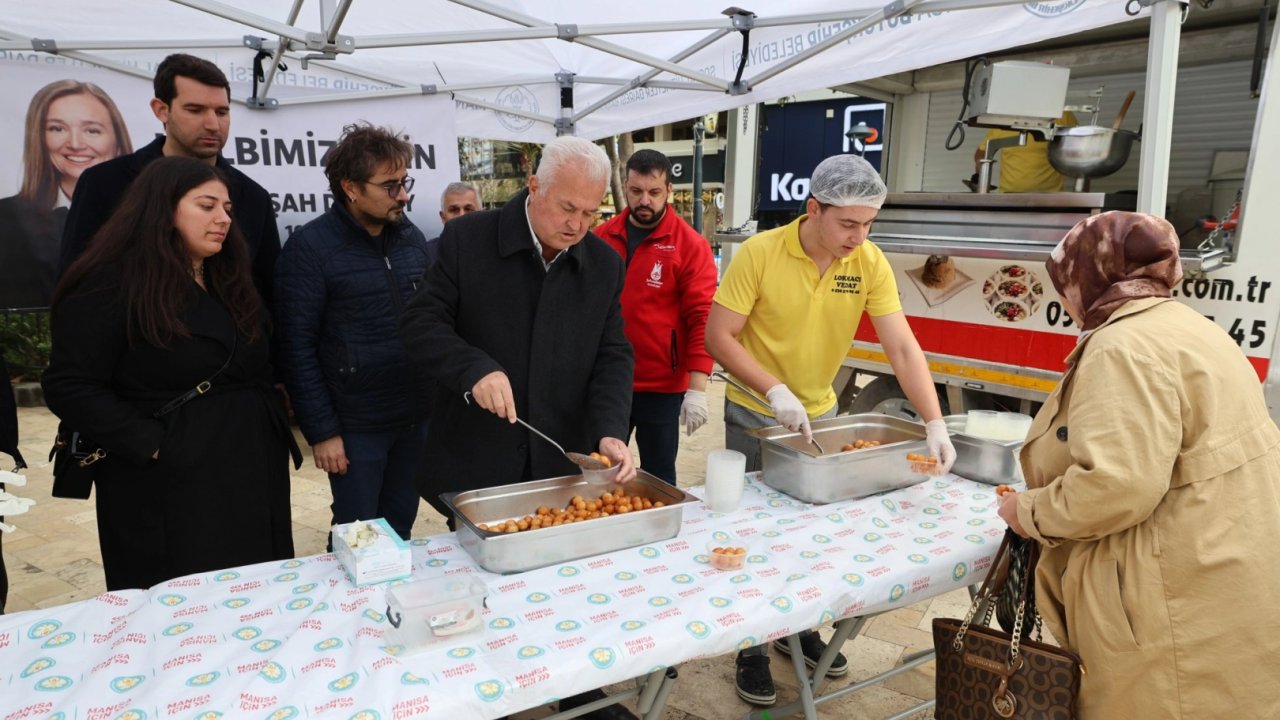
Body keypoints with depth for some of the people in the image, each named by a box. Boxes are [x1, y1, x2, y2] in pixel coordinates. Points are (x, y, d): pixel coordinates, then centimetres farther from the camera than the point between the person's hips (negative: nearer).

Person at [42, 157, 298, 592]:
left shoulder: (228, 281, 13)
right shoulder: (111, 284, -11)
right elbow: (71, 388, -15)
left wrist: (274, 427, 2)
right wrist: (154, 447, -19)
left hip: (252, 473, 7)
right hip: (169, 486, -7)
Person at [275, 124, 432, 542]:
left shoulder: (412, 238, 6)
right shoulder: (310, 248, -10)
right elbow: (297, 348, -10)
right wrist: (321, 431, -11)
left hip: (415, 420, 5)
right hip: (355, 426, -5)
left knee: (401, 532, 17)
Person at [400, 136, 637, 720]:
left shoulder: (605, 263, 1)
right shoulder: (468, 239, -8)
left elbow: (613, 357, 0)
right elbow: (420, 323, -8)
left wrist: (609, 430, -16)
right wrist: (474, 369, -26)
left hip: (562, 465, 2)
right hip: (478, 463, -2)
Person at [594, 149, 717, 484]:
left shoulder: (690, 244, -6)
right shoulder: (601, 238, 4)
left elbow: (702, 319, -10)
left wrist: (697, 388, -16)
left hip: (661, 386, -3)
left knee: (658, 478, 10)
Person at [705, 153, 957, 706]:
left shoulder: (870, 263, -12)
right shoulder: (759, 253, -20)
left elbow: (903, 348, -15)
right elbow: (718, 336, -19)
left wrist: (934, 423, -24)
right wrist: (775, 391, -28)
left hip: (820, 412, 4)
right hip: (754, 415, -3)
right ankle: (752, 649, 23)